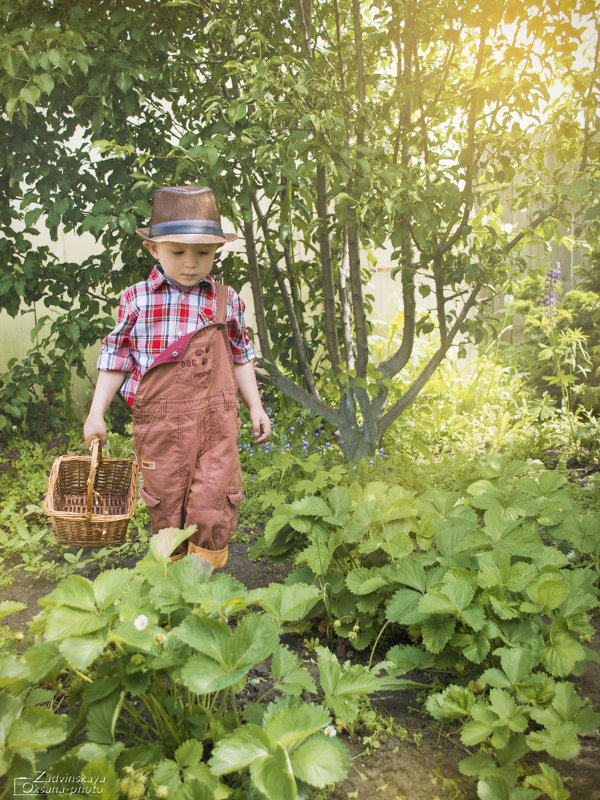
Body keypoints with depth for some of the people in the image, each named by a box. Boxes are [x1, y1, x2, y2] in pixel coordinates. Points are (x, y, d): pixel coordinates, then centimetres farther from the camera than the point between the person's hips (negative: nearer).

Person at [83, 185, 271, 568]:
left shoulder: (227, 300, 3)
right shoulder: (136, 300, 0)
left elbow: (241, 358, 13)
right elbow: (116, 358, 6)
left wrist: (255, 406, 12)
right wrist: (96, 413, 5)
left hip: (216, 420, 0)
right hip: (159, 421, 0)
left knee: (213, 503, -4)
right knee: (166, 502, 11)